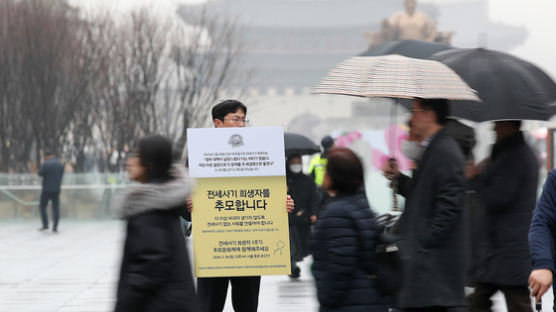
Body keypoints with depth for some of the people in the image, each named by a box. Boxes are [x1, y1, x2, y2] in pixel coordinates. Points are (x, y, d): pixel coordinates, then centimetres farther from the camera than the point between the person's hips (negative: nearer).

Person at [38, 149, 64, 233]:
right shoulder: (60, 164, 5)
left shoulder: (46, 164, -15)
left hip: (47, 189, -5)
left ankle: (45, 225, 4)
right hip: (57, 189, 5)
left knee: (42, 206, 10)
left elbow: (40, 173, -7)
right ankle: (55, 227, 1)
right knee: (56, 208, 4)